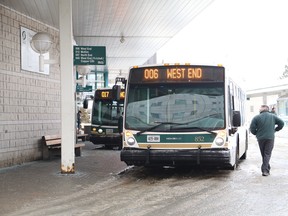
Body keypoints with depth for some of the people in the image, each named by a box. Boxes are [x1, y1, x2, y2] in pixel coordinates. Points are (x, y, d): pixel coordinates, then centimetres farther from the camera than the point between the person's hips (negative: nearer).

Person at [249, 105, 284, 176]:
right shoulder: (273, 116, 5)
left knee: (263, 154, 15)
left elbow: (252, 128, -6)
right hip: (270, 138, 0)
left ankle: (267, 169, 24)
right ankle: (265, 170, -12)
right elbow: (281, 123, 2)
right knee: (267, 154, 0)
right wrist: (275, 130, 15)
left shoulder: (256, 117, -2)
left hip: (260, 138, 0)